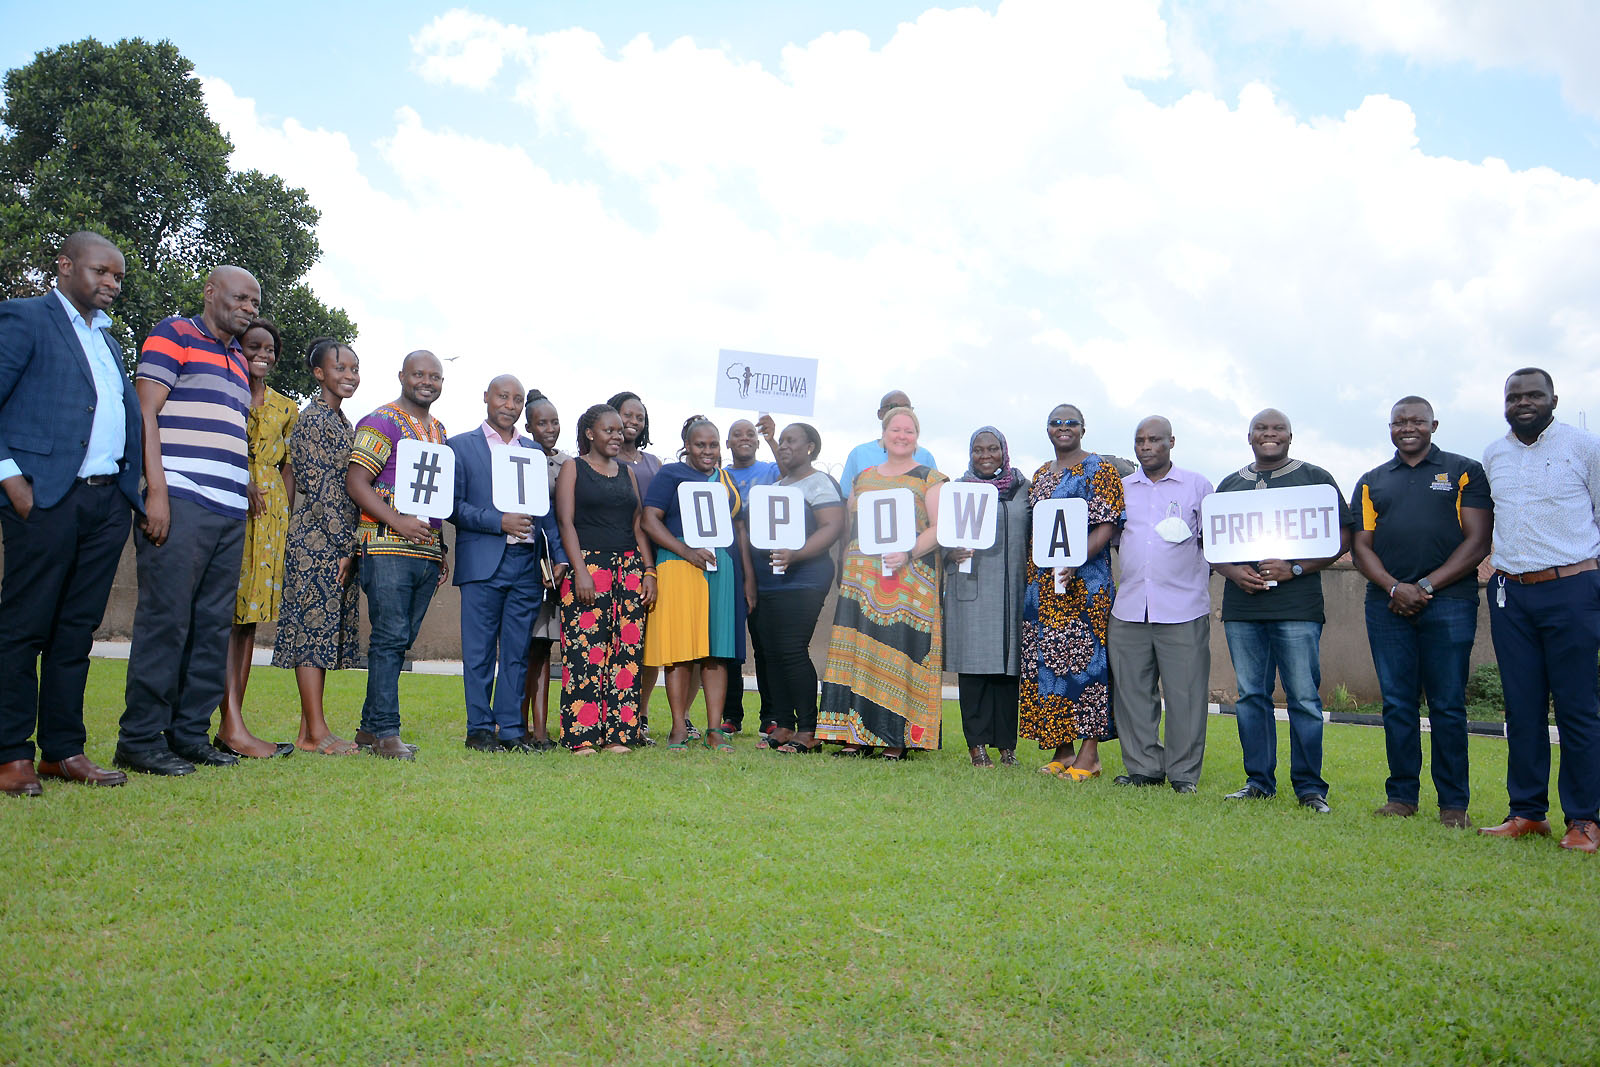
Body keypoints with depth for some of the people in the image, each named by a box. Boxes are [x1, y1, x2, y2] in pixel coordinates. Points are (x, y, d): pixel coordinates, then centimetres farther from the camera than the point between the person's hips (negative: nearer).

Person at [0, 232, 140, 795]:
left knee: (78, 628, 8)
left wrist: (132, 491, 11)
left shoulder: (107, 337, 23)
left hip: (108, 500, 7)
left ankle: (63, 749, 14)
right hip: (46, 497, -6)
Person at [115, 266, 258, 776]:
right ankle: (141, 738, -2)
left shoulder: (238, 360, 25)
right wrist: (156, 490, -15)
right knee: (166, 618, -8)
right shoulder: (174, 335, 4)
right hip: (182, 502, -7)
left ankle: (190, 733, 12)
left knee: (213, 626, 6)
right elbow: (146, 412, -6)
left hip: (231, 511, 7)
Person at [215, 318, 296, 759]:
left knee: (251, 613, 4)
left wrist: (285, 518, 4)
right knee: (227, 611, -12)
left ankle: (230, 725, 7)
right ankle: (233, 726, -17)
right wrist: (238, 480, -17)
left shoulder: (285, 407, 18)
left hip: (271, 512, 5)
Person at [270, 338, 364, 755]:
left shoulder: (342, 421, 19)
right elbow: (320, 485, -14)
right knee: (314, 626, -6)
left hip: (338, 543, 9)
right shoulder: (313, 417, -8)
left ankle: (309, 730, 11)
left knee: (323, 630, 8)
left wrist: (349, 547, 16)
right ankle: (316, 731, -3)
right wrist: (344, 545, -14)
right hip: (318, 538, -9)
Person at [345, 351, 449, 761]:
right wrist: (398, 523, -20)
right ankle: (385, 732, -2)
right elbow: (355, 482, -10)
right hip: (389, 548, -7)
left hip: (427, 552, 7)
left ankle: (370, 727, 17)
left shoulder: (439, 430, 20)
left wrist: (441, 551, 19)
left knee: (402, 639, 9)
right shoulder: (382, 422, -2)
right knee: (390, 638, -8)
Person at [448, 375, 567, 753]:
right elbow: (454, 506, -3)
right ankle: (480, 729, 11)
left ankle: (511, 729, 14)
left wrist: (560, 555, 4)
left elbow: (547, 509, 15)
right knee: (480, 651, 1)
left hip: (527, 563, 4)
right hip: (483, 563, -3)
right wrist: (499, 521, -15)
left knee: (517, 652, 6)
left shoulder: (534, 452, 17)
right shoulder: (461, 446, 5)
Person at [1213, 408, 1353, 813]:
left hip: (1297, 607, -3)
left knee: (1304, 697, -4)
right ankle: (1258, 781, 15)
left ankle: (1310, 787, 6)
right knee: (1251, 695, 6)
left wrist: (1294, 568, -11)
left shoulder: (1315, 478, 6)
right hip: (1241, 606, 4)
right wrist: (1234, 572, -4)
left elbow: (1342, 539, 2)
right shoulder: (1230, 484, 17)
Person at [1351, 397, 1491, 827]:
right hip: (1387, 604, 3)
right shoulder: (1371, 482, 17)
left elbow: (1478, 541, 0)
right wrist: (1394, 587, -8)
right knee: (1397, 703, 4)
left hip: (1449, 602, -2)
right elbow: (1360, 547, 10)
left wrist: (1426, 586, -9)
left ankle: (1453, 803, 8)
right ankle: (1401, 795, 13)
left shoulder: (1464, 472, 8)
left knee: (1448, 705, -1)